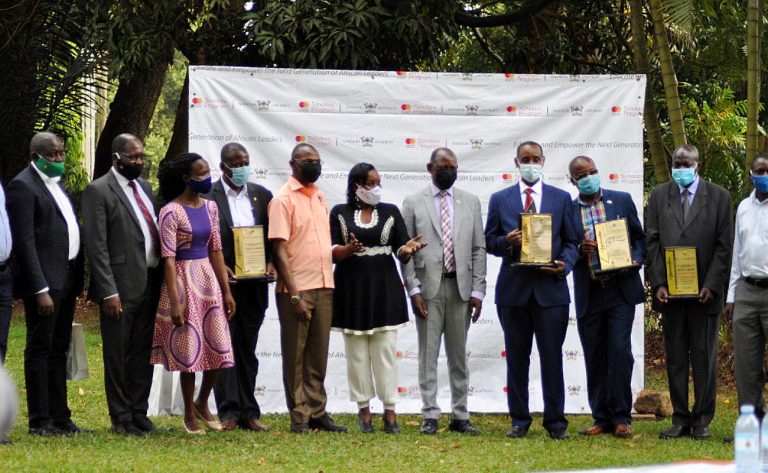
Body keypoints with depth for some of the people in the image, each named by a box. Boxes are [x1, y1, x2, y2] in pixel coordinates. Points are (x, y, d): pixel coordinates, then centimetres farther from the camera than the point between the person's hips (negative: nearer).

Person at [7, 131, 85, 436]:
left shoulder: (56, 183, 17)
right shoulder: (23, 186, -11)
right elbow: (25, 241, -16)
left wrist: (76, 279, 13)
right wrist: (40, 289, -21)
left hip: (66, 279, 9)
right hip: (44, 281, -9)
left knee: (59, 349, 13)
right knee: (40, 349, -3)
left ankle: (59, 416, 19)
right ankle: (40, 421, 0)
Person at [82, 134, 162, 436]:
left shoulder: (144, 187, 14)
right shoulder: (98, 191, -8)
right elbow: (96, 245, -13)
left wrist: (161, 280, 10)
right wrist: (109, 292, -18)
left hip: (150, 284, 7)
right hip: (121, 287, -7)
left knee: (143, 353, 12)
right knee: (117, 355, 3)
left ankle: (139, 413, 20)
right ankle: (121, 419, 10)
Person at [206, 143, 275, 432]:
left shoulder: (262, 196, 10)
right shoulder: (207, 197, -3)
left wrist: (271, 263, -5)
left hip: (253, 286, 4)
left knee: (247, 351, 9)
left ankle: (248, 413, 12)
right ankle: (229, 413, 0)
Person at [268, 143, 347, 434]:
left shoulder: (320, 197, 14)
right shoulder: (283, 199, -8)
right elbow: (280, 250, -13)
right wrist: (295, 295, -17)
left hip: (324, 287, 6)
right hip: (296, 289, -6)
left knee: (318, 354, 10)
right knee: (295, 355, 0)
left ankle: (317, 412, 15)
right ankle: (299, 416, 4)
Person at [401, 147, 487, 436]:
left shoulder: (470, 202, 10)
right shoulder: (414, 203, 4)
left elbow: (478, 249, 8)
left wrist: (478, 291, 1)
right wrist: (413, 290, -8)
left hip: (460, 287, 2)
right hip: (428, 288, -2)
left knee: (458, 355, 7)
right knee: (428, 355, -1)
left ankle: (460, 416, 11)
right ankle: (430, 416, 1)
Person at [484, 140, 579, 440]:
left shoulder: (561, 198, 8)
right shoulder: (500, 200, 9)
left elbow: (571, 241, 8)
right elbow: (489, 242, 8)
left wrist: (564, 264, -11)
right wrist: (507, 242, -13)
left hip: (550, 288, -1)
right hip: (513, 290, 1)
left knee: (552, 358, -1)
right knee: (517, 358, 6)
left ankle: (555, 421, 5)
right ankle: (519, 421, 13)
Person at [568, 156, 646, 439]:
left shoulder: (621, 201, 7)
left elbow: (640, 238, 11)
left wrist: (635, 261, -8)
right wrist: (579, 251, -14)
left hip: (621, 290, -2)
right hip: (588, 295, 2)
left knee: (619, 352, -10)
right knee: (595, 359, 5)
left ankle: (621, 418, -4)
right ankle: (602, 419, 12)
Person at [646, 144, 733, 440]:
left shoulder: (718, 197, 3)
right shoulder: (659, 196, 9)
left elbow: (724, 245, -1)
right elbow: (651, 242, 5)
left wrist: (712, 285, -10)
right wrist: (658, 283, -5)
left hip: (705, 292, -2)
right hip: (670, 292, 2)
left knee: (704, 357, 3)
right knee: (675, 357, 5)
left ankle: (702, 421, 10)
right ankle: (680, 419, 11)